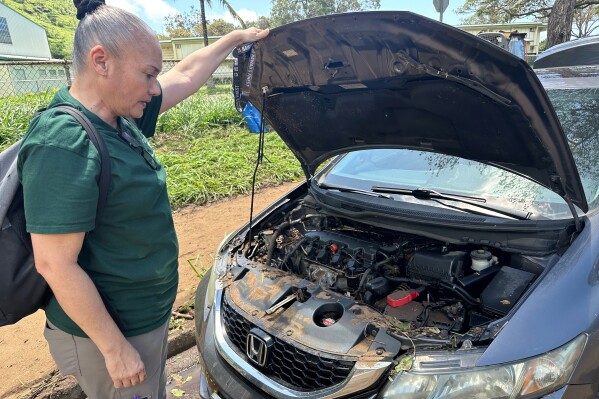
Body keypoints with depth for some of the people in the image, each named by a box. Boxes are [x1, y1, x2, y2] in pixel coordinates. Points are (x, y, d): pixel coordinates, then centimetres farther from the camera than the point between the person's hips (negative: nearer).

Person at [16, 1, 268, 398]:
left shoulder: (122, 118, -1)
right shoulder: (64, 143, -28)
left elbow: (186, 75, 11)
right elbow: (55, 265, -28)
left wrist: (235, 38, 19)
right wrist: (115, 348, -22)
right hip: (109, 332, -8)